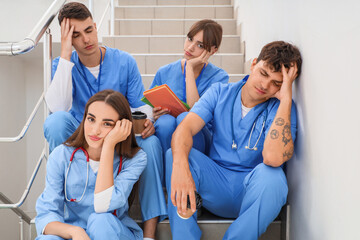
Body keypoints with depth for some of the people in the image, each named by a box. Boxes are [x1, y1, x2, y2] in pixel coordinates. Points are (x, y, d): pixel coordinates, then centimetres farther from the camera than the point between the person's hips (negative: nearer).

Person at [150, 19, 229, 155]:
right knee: (165, 121, -31)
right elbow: (151, 110, 13)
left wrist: (190, 68, -12)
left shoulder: (219, 77, -1)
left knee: (185, 118, -33)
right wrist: (155, 116, -13)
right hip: (166, 136, 2)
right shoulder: (164, 73, 7)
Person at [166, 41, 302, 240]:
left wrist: (286, 98, -26)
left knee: (271, 175, -35)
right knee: (175, 154, -21)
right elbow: (185, 128, -17)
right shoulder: (220, 92, -1)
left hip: (252, 191, -2)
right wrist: (180, 165, -38)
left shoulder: (283, 109, -10)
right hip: (216, 187, 3)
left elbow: (273, 157, -31)